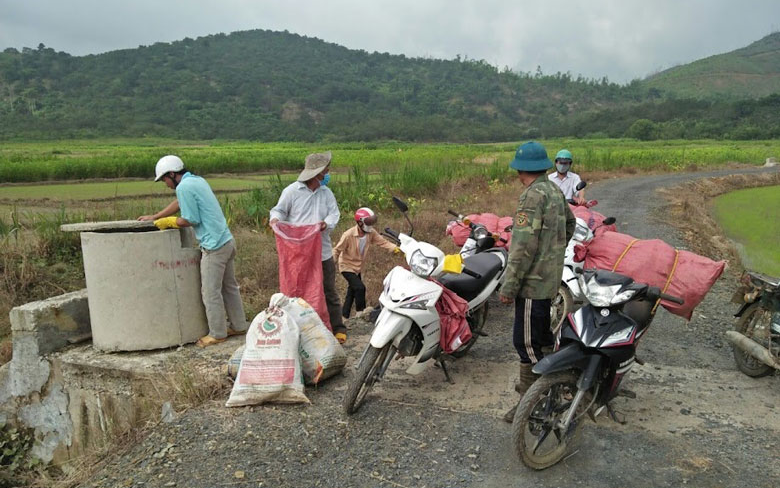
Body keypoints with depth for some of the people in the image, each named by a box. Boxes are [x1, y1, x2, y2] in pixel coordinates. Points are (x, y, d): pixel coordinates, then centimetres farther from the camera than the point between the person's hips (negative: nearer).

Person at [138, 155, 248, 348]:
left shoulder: (184, 187, -14)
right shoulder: (197, 180, 15)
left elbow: (190, 220, -13)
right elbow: (179, 202, 27)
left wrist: (167, 222, 2)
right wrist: (154, 217, 31)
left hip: (214, 246, -10)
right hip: (227, 241, 10)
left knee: (211, 292, 2)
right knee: (229, 287, 18)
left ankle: (217, 334, 11)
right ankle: (238, 325, 27)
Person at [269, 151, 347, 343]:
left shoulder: (326, 192, 8)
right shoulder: (292, 191, -4)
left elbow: (334, 213, 0)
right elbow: (280, 210, 2)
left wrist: (327, 223, -22)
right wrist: (275, 218, -21)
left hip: (323, 252, 3)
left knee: (329, 291, 9)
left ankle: (338, 328, 18)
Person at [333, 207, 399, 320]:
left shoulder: (371, 233, -12)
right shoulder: (348, 235, -27)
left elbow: (383, 242, -18)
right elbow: (337, 250, -20)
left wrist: (395, 248, -33)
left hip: (358, 267, 7)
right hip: (347, 266, -7)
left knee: (352, 291, 17)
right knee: (360, 287, -20)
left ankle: (344, 315, 32)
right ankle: (360, 311, 1)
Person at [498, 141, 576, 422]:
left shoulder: (533, 196, -20)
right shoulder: (555, 191, 8)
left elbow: (524, 247, -25)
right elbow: (570, 223, 23)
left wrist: (509, 286, -20)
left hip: (533, 280, -10)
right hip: (551, 276, 10)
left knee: (526, 342, -3)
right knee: (542, 333, 22)